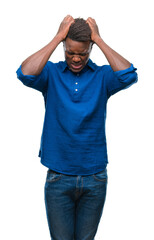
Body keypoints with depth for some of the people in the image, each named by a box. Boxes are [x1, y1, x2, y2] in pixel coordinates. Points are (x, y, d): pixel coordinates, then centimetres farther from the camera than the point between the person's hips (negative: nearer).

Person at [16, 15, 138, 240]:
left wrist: (98, 39, -14)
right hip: (58, 177, -1)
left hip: (95, 177, 1)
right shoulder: (51, 73, -2)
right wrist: (58, 37, -18)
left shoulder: (103, 76, -1)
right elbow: (25, 74, -23)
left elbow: (129, 75, -21)